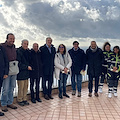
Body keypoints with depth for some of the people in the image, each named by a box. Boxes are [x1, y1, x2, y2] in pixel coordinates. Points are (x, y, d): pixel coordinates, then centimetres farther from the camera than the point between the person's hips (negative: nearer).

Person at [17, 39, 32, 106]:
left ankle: (24, 99, 22)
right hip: (21, 72, -7)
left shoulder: (27, 51, 11)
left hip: (26, 72, 7)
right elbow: (19, 63, -16)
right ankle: (20, 100, 15)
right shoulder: (18, 51, -12)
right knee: (21, 87, 0)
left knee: (26, 86, 11)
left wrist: (29, 66, 6)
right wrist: (27, 67, -15)